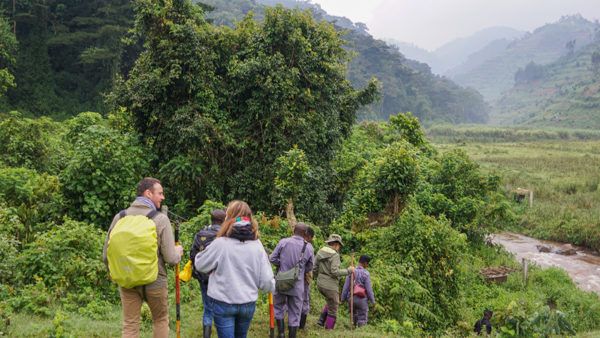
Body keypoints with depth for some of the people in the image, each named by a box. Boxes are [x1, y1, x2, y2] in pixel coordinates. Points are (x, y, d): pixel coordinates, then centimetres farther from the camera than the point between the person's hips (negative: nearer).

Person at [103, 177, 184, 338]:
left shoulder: (120, 217, -1)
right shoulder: (161, 219, -11)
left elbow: (106, 256, 2)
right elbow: (171, 258, -13)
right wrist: (178, 251, 9)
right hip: (155, 281, -3)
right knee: (160, 320, 18)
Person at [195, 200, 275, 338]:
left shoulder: (220, 243, -15)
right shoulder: (257, 245, -5)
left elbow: (200, 265, 0)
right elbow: (266, 281, -5)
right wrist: (273, 286, 18)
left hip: (223, 303, -3)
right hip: (248, 303, 4)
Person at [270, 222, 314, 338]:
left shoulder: (283, 242, -8)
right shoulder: (309, 247, -4)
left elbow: (273, 258, -5)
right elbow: (309, 267, 5)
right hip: (297, 286, 0)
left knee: (279, 307, 20)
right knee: (294, 313, 11)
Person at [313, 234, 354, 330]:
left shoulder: (320, 252, 5)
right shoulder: (335, 255, -16)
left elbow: (315, 269, 8)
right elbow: (335, 272, -25)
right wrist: (348, 270, -13)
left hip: (320, 284, 7)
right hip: (330, 286, -7)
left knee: (331, 302, 31)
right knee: (333, 311, 8)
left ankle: (321, 320, 20)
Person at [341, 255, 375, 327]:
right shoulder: (366, 274, -11)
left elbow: (346, 287, 2)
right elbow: (369, 289, -10)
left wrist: (343, 298, 9)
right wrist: (373, 301, -1)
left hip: (351, 298, 5)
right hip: (361, 299, -5)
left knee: (354, 318, 21)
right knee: (362, 319, 3)